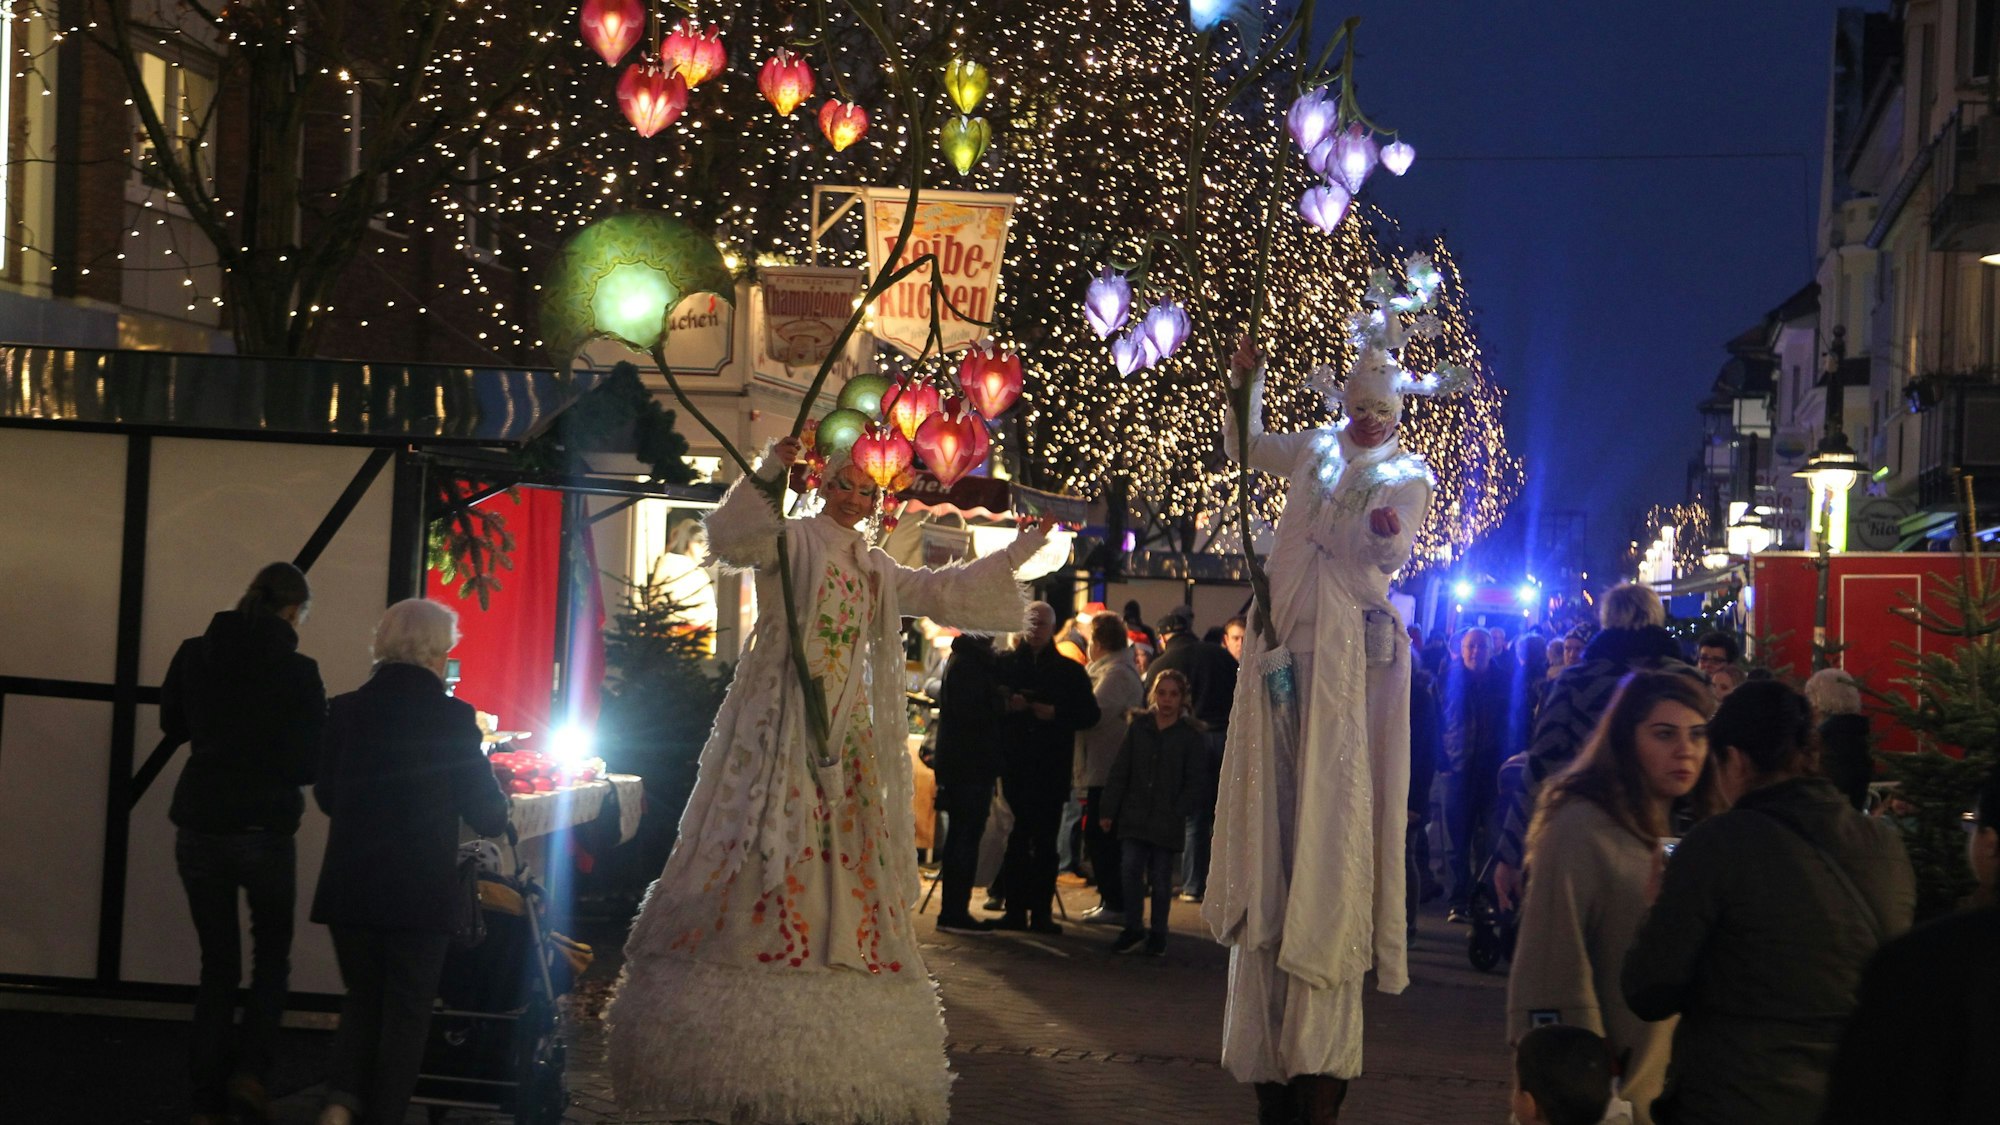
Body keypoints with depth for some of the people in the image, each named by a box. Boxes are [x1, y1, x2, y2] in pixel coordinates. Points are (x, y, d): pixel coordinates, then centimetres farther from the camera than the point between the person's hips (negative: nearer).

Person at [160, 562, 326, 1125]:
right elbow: (313, 761, -7)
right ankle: (250, 1069, -2)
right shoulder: (297, 672, -11)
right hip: (265, 830, -3)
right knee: (272, 957, 16)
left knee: (218, 966, 12)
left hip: (199, 826, 3)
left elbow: (173, 724, 15)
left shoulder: (194, 656, -1)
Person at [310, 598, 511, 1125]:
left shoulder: (345, 709, -2)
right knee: (406, 1012, 10)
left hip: (349, 888, 3)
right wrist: (497, 796, 15)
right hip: (421, 892, -3)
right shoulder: (453, 717, -11)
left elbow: (326, 796, 10)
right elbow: (487, 817, -6)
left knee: (362, 1000, 18)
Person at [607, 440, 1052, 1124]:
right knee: (771, 844, -12)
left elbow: (944, 594, 29)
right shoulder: (792, 541, 0)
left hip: (846, 730, 7)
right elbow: (731, 538, -18)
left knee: (847, 851, 1)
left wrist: (1014, 555, 29)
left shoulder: (877, 569, 19)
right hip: (783, 721, -6)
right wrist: (768, 474, -31)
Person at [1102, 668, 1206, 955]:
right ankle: (1133, 928, 8)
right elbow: (1120, 772, 6)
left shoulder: (1190, 735, -1)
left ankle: (1158, 933, 16)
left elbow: (1193, 783, 0)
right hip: (1134, 814, 2)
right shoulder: (1138, 727, 5)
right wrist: (1109, 811, 2)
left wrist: (1176, 812, -9)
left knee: (1160, 876, 3)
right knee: (1130, 869, -5)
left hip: (1167, 820, -2)